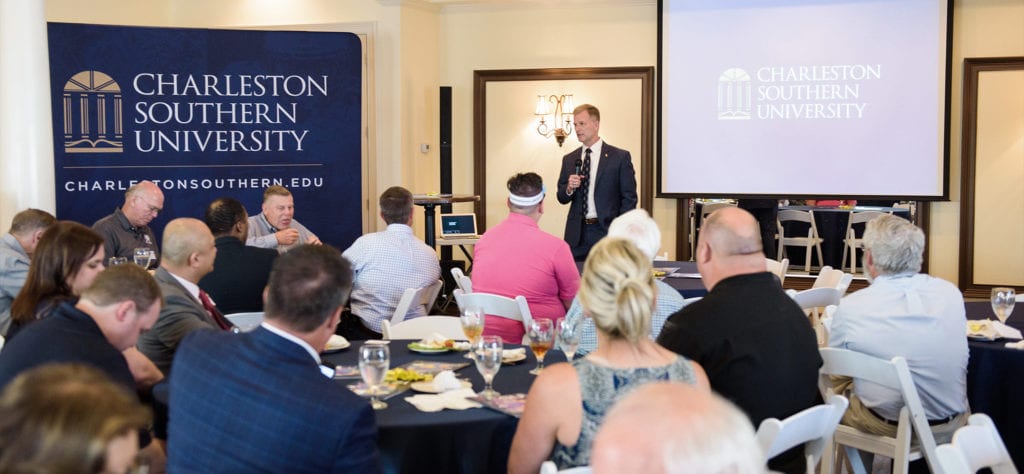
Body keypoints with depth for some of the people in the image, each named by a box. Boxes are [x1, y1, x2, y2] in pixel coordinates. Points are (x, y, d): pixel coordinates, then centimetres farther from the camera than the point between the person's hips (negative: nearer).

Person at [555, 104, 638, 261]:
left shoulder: (620, 157, -1)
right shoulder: (569, 159, 11)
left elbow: (629, 198, -2)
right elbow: (561, 198, 14)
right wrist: (569, 188, -8)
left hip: (606, 231, -3)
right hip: (576, 235, 3)